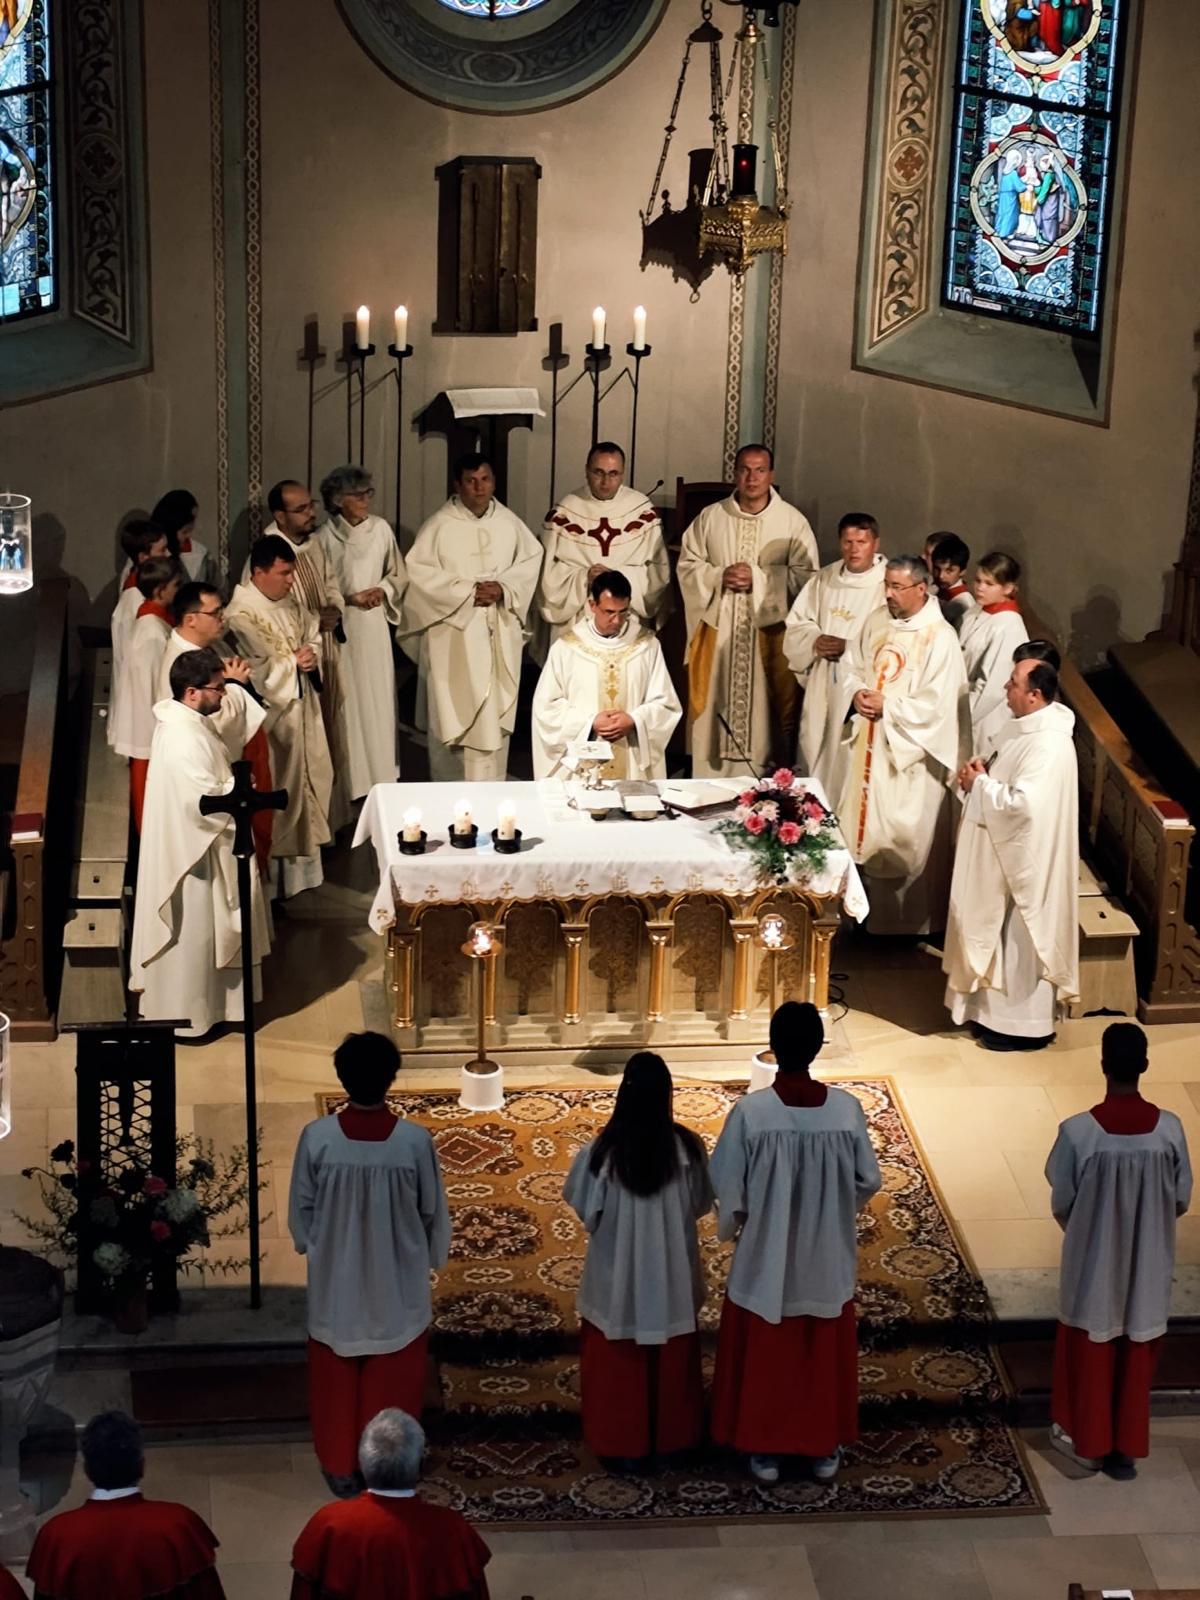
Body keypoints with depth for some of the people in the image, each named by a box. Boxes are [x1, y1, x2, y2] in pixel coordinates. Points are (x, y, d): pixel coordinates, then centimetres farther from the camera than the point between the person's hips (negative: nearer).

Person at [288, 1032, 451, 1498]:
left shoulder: (317, 1137, -19)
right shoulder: (415, 1140, -20)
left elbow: (300, 1208, -6)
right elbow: (433, 1211, -7)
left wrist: (309, 1246, 15)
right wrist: (433, 1257, 12)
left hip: (336, 1281, 0)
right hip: (397, 1282, 0)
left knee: (337, 1379, 19)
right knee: (392, 1382, 18)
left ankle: (339, 1466, 31)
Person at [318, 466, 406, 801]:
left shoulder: (381, 528, 0)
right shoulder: (326, 536, -8)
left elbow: (399, 573, 11)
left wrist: (383, 590, -7)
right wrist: (349, 598, -14)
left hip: (375, 624, 3)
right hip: (341, 626, -3)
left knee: (379, 695, 8)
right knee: (348, 701, -1)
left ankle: (381, 771, 20)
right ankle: (353, 779, 6)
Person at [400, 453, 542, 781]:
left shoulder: (509, 522, 4)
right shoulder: (439, 525, -9)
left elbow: (531, 559, 9)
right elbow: (417, 571, -11)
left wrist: (504, 588, -9)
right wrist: (466, 591, -14)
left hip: (499, 635, 4)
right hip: (454, 635, -4)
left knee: (496, 711, 7)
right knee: (453, 711, -1)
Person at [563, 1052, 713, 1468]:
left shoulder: (603, 1150, -20)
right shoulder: (687, 1146, -16)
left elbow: (581, 1203, -6)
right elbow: (702, 1203, -1)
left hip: (618, 1275, -1)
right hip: (672, 1274, 2)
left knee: (618, 1363, 16)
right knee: (671, 1360, 21)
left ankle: (623, 1444, 26)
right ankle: (672, 1436, 34)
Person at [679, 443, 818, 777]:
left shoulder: (793, 521, 0)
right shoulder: (710, 517, 6)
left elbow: (805, 575, -5)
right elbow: (687, 565, 7)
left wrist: (759, 578, -15)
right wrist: (719, 576, -11)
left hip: (770, 630, -2)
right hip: (717, 629, 2)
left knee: (765, 709, -2)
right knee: (714, 705, 2)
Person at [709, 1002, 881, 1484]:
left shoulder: (749, 1112, -22)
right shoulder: (847, 1108, -16)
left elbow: (729, 1192, -14)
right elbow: (869, 1182, -5)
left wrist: (729, 1228, 7)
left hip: (765, 1262, -2)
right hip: (827, 1262, 2)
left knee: (763, 1357, 18)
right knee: (825, 1356, 20)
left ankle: (764, 1451, 30)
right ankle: (825, 1450, 33)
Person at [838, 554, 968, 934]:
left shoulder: (940, 637, -19)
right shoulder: (877, 620, 3)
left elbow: (936, 704, -21)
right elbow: (853, 664, 13)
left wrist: (887, 706, -18)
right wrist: (857, 692, -7)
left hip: (908, 750, -7)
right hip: (869, 741, 7)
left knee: (908, 837, 3)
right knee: (865, 820, 17)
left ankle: (911, 919, 18)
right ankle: (871, 907, 33)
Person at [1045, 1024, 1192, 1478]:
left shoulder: (1077, 1131, -22)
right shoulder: (1169, 1128, -15)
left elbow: (1061, 1206, -11)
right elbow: (1181, 1202, -3)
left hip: (1093, 1263, -2)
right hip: (1147, 1265, 2)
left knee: (1089, 1353, 18)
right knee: (1136, 1356, 18)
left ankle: (1086, 1442, 31)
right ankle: (1125, 1449, 29)